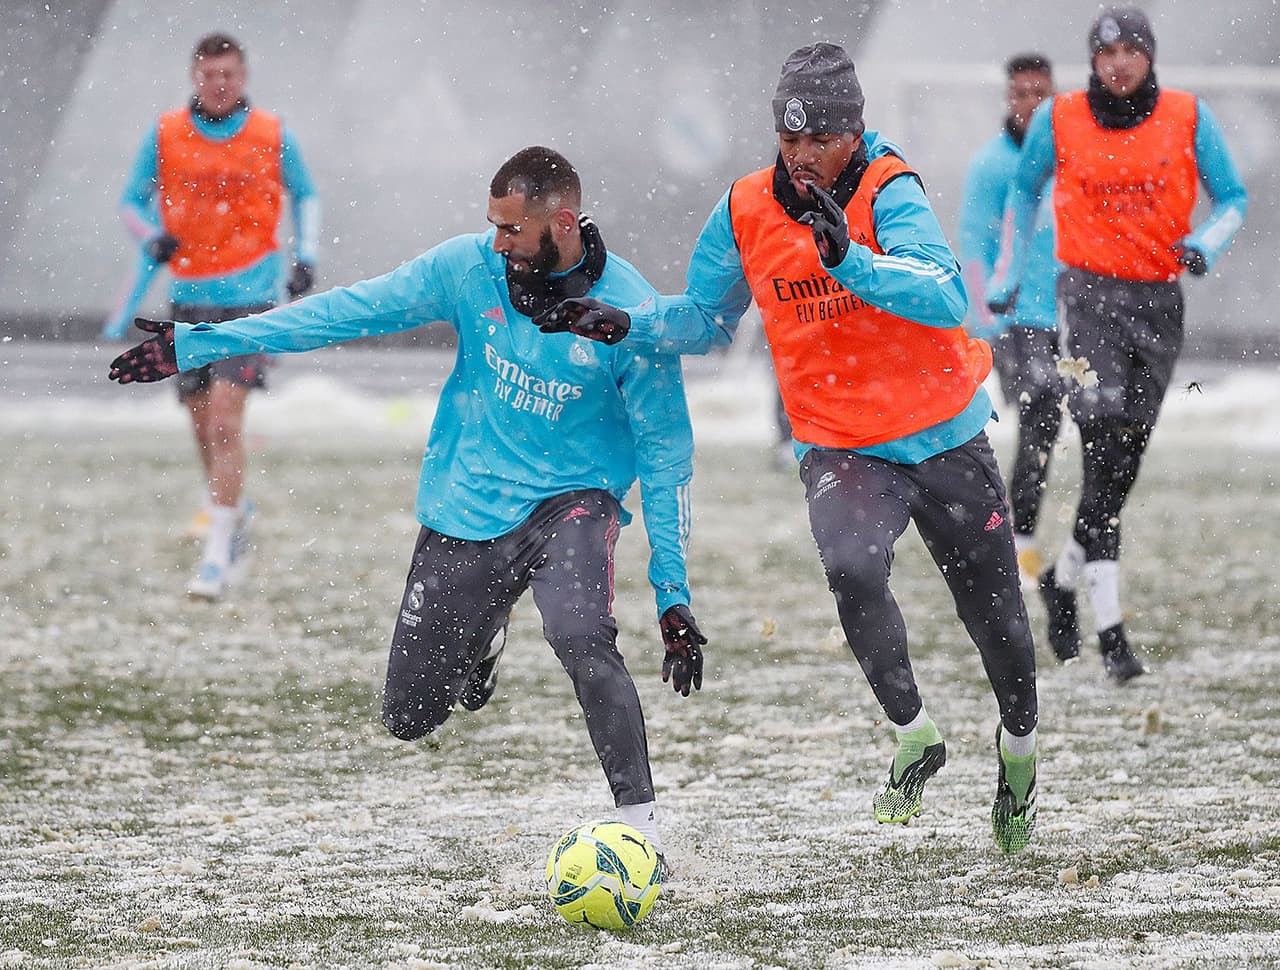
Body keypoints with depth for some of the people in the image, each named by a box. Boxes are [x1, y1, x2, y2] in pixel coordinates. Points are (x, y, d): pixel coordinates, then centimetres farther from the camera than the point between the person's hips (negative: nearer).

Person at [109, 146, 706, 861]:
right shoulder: (472, 267, -8)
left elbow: (667, 454, -10)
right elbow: (350, 311, -2)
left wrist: (675, 597, -14)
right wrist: (197, 344, -3)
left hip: (569, 501, -3)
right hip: (465, 508, 3)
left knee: (582, 640, -35)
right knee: (408, 718, 7)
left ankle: (640, 821, -23)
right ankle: (483, 636, 40)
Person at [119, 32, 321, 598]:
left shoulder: (273, 136, 0)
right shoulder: (164, 136, 2)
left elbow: (305, 197, 15)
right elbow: (132, 201, 10)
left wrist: (305, 256, 2)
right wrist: (152, 238, -11)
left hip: (249, 296, -3)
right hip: (189, 294, 3)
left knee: (224, 413, -16)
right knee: (201, 420, 11)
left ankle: (219, 553, -14)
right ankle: (231, 510, 40)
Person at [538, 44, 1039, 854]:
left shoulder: (890, 193, -16)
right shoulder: (747, 212, -4)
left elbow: (947, 297, -32)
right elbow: (706, 321, 10)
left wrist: (848, 257, -44)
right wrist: (624, 323, -7)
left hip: (945, 436, -1)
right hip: (841, 446, 1)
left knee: (995, 613, 12)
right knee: (852, 567, -30)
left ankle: (1020, 753, 41)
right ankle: (916, 738, -10)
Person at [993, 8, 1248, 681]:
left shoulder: (1189, 118, 0)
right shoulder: (1059, 119, 0)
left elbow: (1232, 198, 7)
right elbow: (1024, 189, 18)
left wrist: (1206, 244, -13)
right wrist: (1012, 273, 19)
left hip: (1159, 301, 3)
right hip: (1089, 291, -3)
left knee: (1124, 464, 8)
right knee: (1105, 454, -16)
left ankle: (1064, 577, 33)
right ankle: (1108, 626, -18)